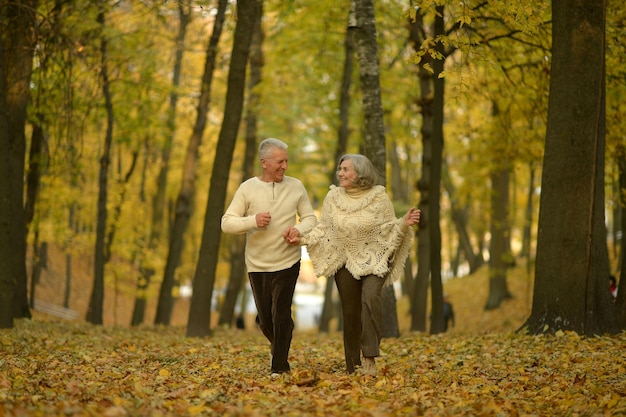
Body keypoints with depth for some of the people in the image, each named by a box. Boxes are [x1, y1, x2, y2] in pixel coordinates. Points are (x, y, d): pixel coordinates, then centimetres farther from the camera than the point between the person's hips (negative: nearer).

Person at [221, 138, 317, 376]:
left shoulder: (295, 187, 1)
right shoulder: (248, 188, -3)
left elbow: (310, 218, 6)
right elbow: (226, 223, -5)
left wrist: (299, 229, -17)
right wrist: (253, 221, -22)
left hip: (287, 263, -1)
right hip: (257, 265, 1)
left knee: (281, 317, -7)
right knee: (266, 320, 10)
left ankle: (279, 367, 3)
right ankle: (280, 348, 39)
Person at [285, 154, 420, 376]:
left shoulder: (379, 196, -8)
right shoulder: (333, 197, -1)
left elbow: (388, 229, -3)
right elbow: (323, 229, 5)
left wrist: (404, 223, -22)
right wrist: (302, 238, -8)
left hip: (374, 260, -3)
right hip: (346, 262, 3)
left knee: (370, 298, -28)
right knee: (350, 313, 6)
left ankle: (370, 358, -28)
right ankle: (353, 368, 16)